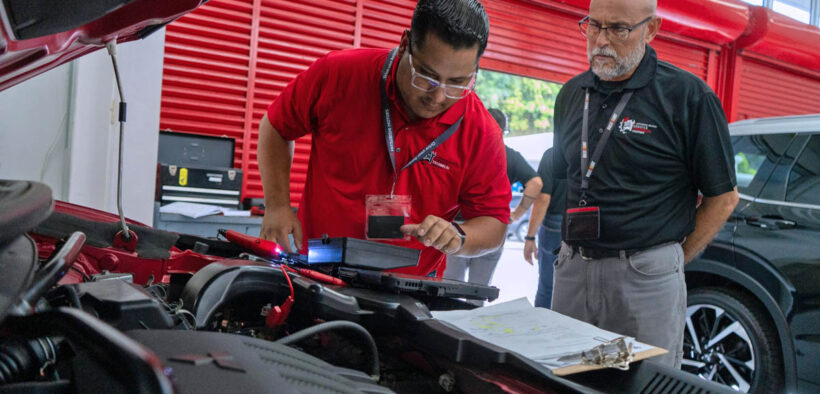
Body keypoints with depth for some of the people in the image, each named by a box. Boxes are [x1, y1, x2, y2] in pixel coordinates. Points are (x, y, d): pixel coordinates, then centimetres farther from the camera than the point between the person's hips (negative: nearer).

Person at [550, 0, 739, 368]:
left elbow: (723, 196, -2)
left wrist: (674, 259, -1)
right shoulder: (571, 94, 10)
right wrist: (575, 248, 11)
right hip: (572, 270, 5)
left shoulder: (688, 96, -7)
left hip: (647, 280, -5)